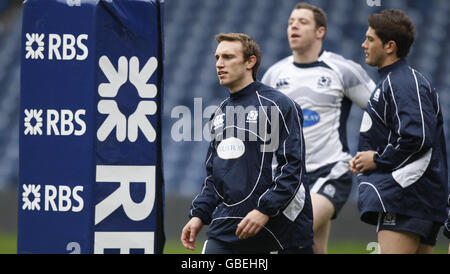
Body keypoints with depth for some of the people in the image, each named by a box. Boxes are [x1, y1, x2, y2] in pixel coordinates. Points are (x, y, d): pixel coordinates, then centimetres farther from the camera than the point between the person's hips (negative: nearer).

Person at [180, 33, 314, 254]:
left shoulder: (277, 105, -4)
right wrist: (199, 214, 9)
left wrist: (265, 210, -20)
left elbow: (293, 167, -11)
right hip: (225, 230, 6)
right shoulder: (220, 113, 18)